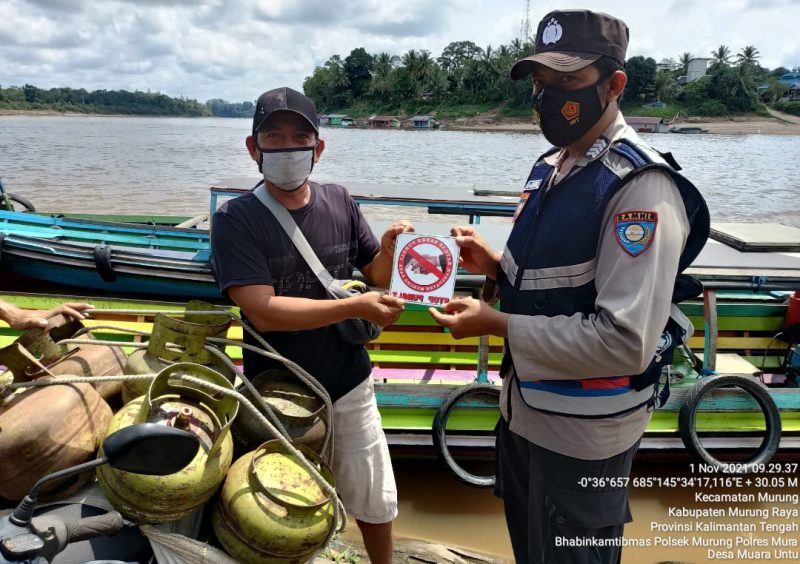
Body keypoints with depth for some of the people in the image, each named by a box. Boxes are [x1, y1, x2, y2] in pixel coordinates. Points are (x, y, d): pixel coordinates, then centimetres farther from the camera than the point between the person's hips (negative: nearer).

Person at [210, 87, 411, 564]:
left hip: (349, 384, 3)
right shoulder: (235, 220, -15)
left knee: (375, 500, 20)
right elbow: (264, 311, -24)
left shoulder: (340, 203, -5)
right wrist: (355, 307, -28)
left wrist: (390, 248, -18)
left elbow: (377, 275, 4)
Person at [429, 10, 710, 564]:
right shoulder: (549, 167, 7)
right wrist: (497, 267, -3)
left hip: (582, 432, -8)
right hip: (525, 409, 8)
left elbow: (625, 342, -29)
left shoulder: (641, 186, -22)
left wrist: (495, 324, -23)